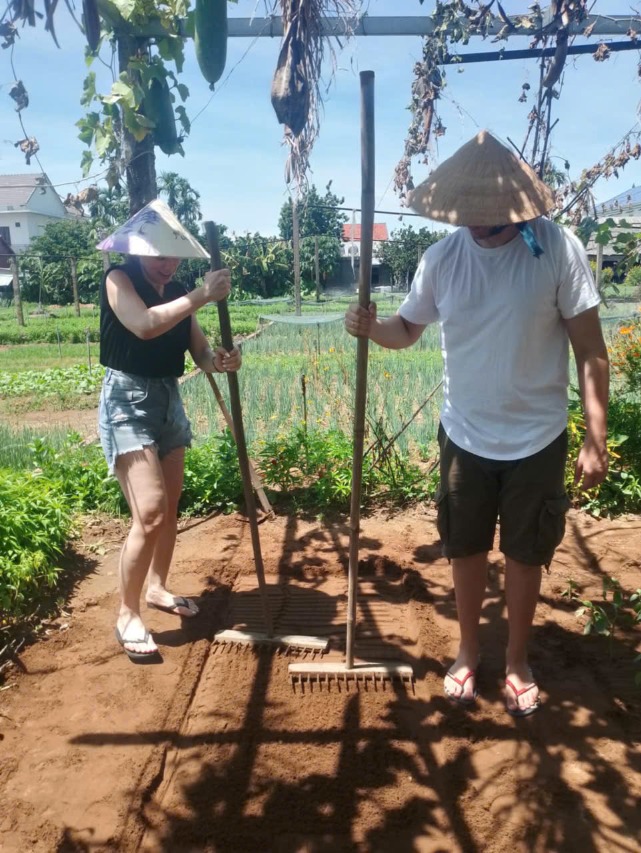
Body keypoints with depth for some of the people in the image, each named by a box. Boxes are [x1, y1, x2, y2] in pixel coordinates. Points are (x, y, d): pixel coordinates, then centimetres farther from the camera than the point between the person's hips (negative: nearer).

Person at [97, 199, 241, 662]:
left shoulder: (177, 292, 9)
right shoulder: (119, 280, -8)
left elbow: (200, 351, 4)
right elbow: (144, 325, -28)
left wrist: (222, 360, -19)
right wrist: (202, 296, -28)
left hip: (170, 400, 7)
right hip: (128, 401, -7)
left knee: (171, 508, 14)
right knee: (149, 513, -15)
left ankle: (158, 587, 36)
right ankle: (128, 615, 2)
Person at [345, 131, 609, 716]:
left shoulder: (559, 248, -13)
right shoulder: (441, 257, -6)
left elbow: (589, 348, -10)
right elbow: (409, 328, 5)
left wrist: (596, 439, -13)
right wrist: (373, 327, -19)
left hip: (537, 438, -2)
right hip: (465, 436, 2)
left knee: (526, 554, 14)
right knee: (466, 550, 15)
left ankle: (517, 660, 37)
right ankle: (468, 652, 39)